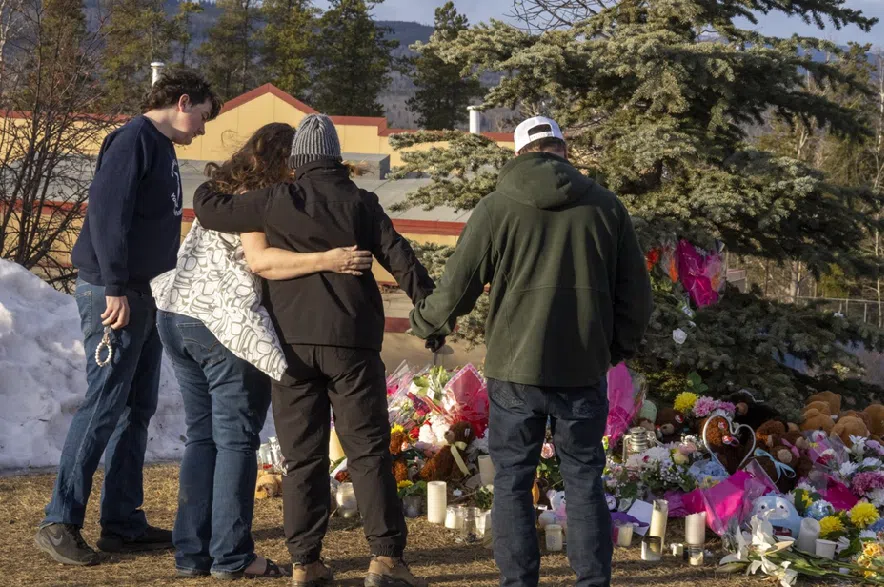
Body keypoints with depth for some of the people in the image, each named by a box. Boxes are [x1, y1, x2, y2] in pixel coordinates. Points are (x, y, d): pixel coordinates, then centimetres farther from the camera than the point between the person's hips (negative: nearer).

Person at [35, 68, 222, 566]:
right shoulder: (134, 140, -12)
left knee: (138, 409, 11)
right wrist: (115, 290, -24)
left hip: (147, 297, 10)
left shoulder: (163, 148, 18)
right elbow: (107, 213, -21)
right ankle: (60, 523, -3)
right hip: (117, 296, -10)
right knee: (104, 406, -9)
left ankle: (123, 522, 16)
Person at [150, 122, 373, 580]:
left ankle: (191, 552, 12)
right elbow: (260, 260, -23)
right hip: (227, 325, -9)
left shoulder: (221, 192, 17)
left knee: (202, 437, 12)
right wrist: (328, 260, -29)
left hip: (176, 315, 9)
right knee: (236, 440, -1)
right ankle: (231, 555, 1)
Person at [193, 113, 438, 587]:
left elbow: (210, 211, 6)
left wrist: (207, 189, 28)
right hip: (351, 342, -1)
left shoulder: (278, 201, 2)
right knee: (368, 450, 1)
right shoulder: (360, 204, 3)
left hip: (293, 342, 1)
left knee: (302, 455, 6)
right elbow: (400, 258, -1)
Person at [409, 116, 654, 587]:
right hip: (584, 370, 2)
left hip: (516, 370, -2)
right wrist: (620, 346, 24)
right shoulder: (604, 205, 4)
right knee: (584, 480, 10)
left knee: (512, 482, 7)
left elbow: (456, 288, -1)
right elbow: (635, 290, 8)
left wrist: (424, 322, 19)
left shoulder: (498, 207, -2)